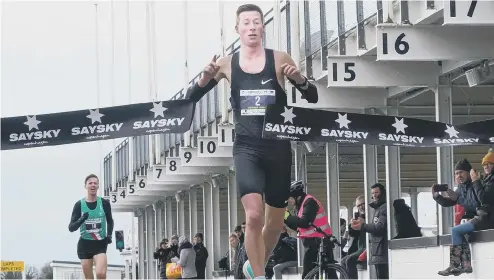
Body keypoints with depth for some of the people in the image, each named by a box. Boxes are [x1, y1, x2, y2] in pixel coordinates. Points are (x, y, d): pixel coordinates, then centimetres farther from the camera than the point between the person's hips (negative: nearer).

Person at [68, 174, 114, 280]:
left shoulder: (104, 203, -1)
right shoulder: (79, 205, -3)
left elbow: (110, 221, 18)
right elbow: (71, 228, -4)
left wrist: (109, 235, 1)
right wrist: (81, 219, -22)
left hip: (100, 244, -1)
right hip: (84, 244, 1)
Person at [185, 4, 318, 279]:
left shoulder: (279, 60, -1)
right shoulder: (227, 64, 1)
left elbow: (313, 97, 1)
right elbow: (191, 99, 4)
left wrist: (300, 79, -20)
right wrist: (205, 79, -16)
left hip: (278, 148, 1)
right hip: (247, 148, -1)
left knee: (275, 223, 12)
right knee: (254, 216, -21)